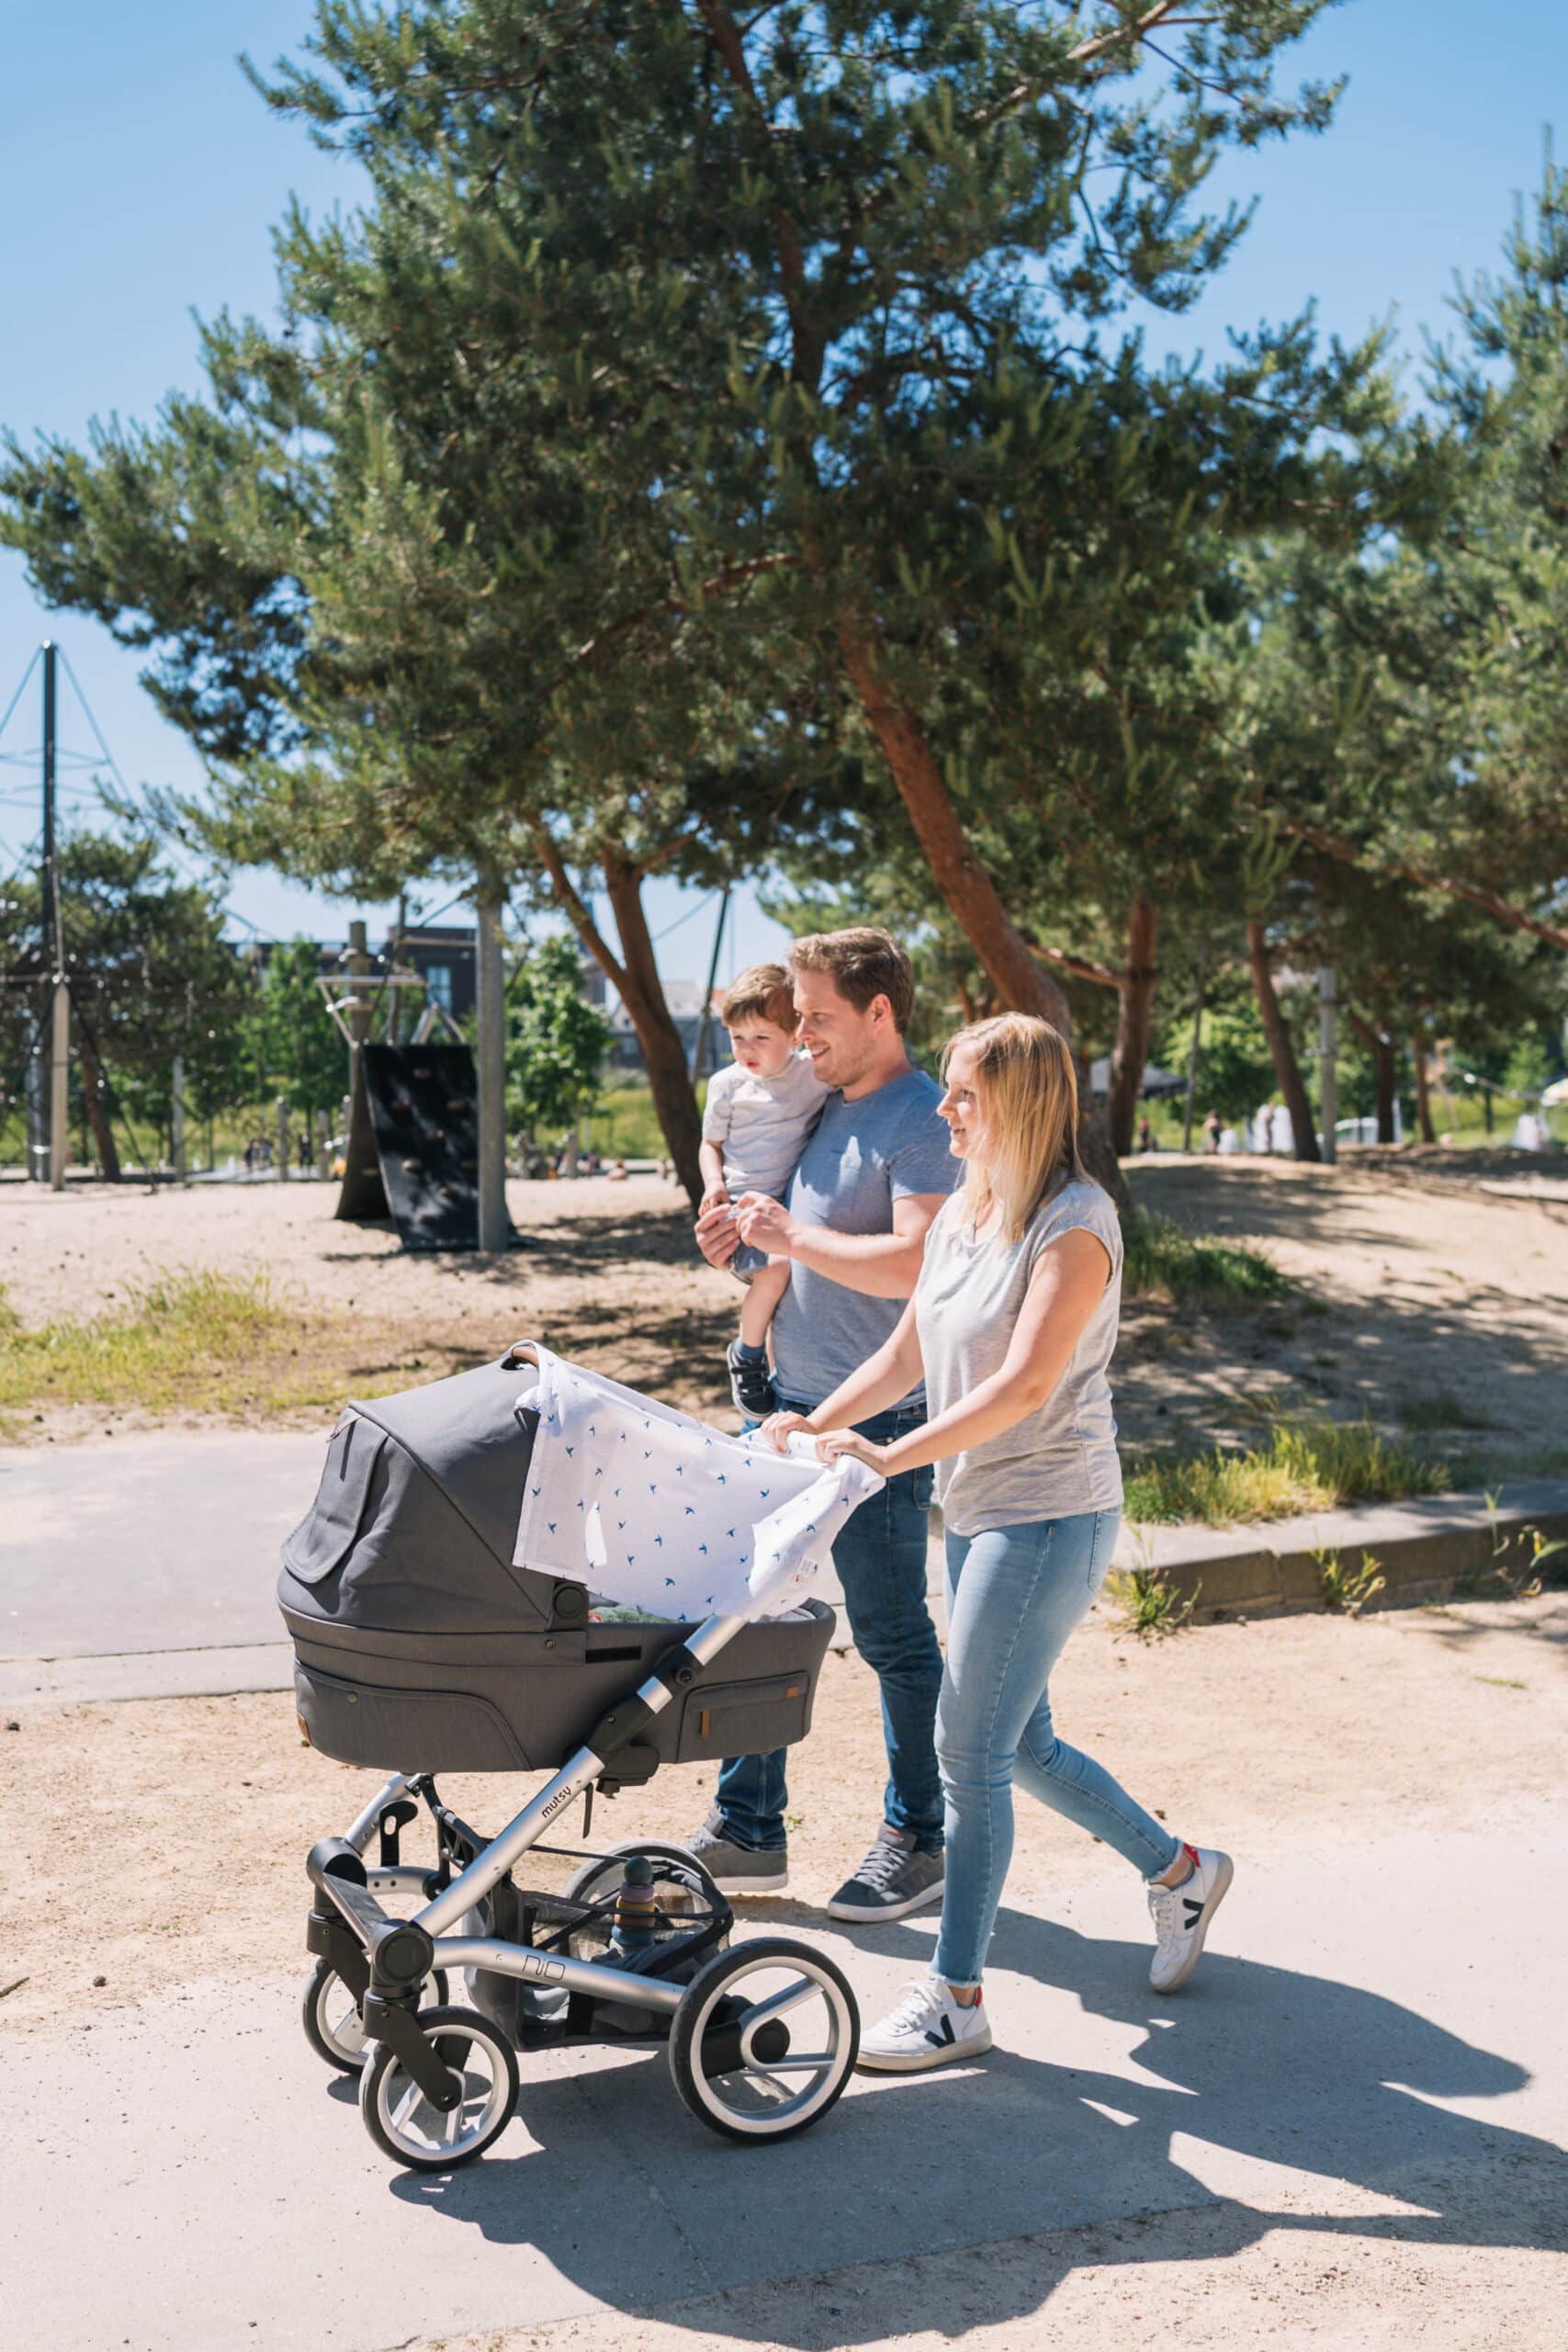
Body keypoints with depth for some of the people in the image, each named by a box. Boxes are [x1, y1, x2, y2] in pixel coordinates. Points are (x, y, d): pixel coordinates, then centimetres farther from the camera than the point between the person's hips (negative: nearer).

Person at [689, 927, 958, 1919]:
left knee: (894, 1635, 4)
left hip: (879, 1425, -9)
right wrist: (746, 1234, 4)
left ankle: (921, 1840, 20)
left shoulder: (923, 1121, -14)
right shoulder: (826, 1106, 12)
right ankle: (748, 1832, 23)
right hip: (792, 1404, 9)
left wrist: (792, 1235, -21)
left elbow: (914, 1264, -27)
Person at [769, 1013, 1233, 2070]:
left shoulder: (1076, 1223, -17)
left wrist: (889, 1455, -25)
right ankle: (1180, 1869, 38)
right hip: (978, 1510, 9)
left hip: (1049, 1517, -9)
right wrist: (814, 1426, 5)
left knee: (972, 1749, -5)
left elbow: (1023, 1388, -24)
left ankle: (957, 1996, 9)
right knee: (1021, 1743, 17)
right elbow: (907, 1351, 16)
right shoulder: (962, 1212, 9)